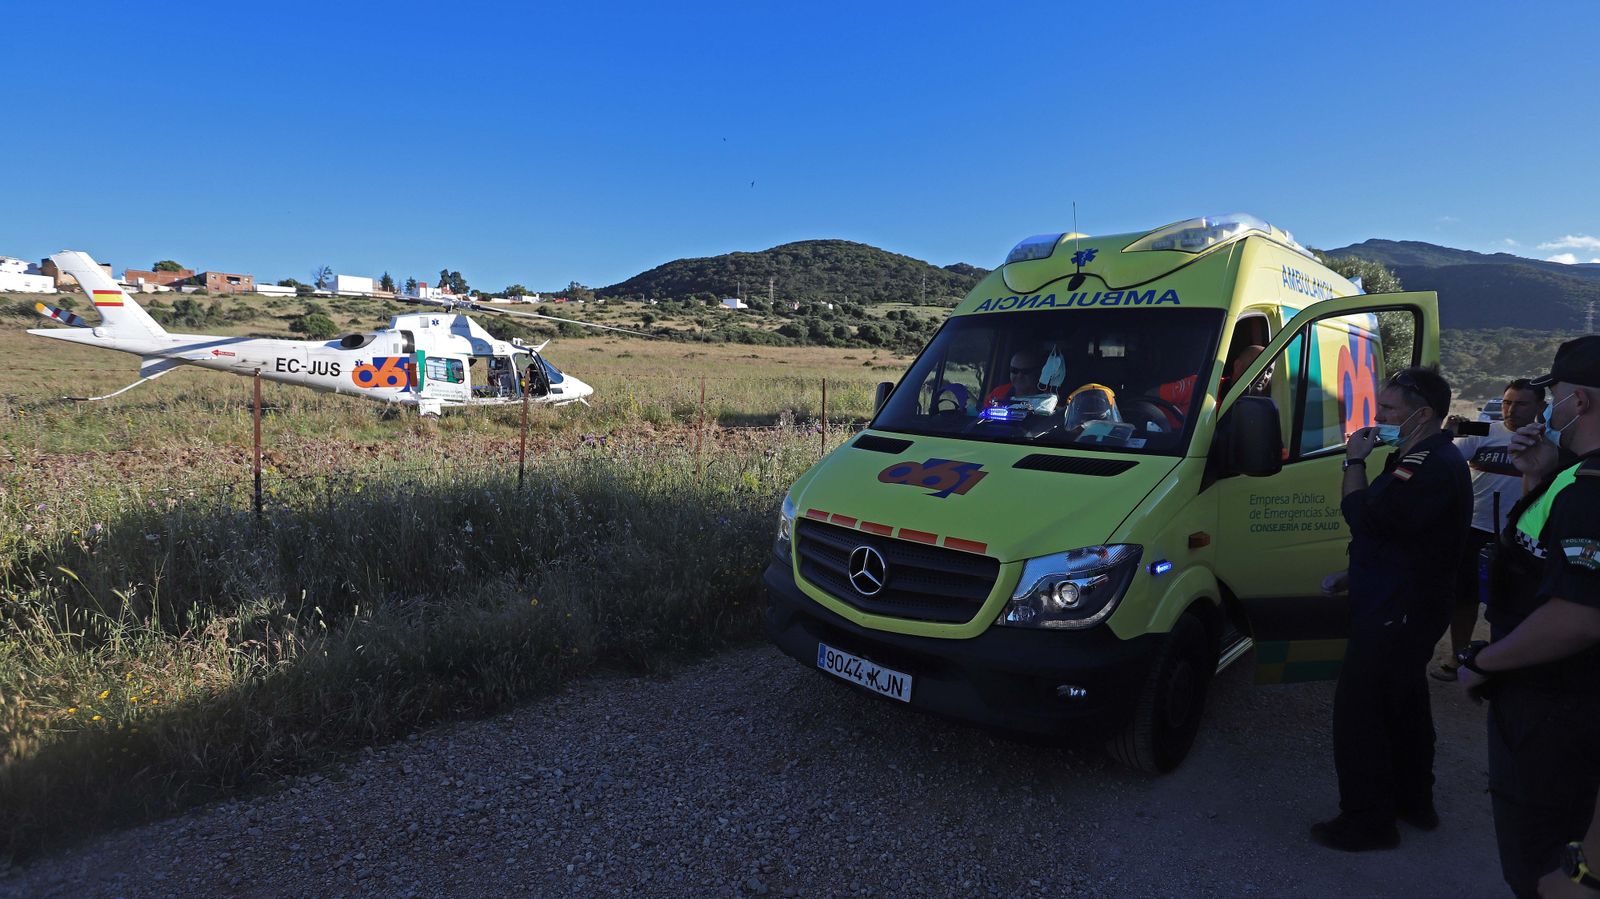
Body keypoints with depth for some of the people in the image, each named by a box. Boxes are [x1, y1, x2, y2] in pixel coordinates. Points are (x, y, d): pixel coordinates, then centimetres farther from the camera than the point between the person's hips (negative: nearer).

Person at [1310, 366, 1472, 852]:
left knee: (1358, 713, -3)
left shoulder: (1433, 467, -23)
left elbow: (1366, 518, -27)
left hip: (1396, 615, -11)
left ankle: (1367, 821, 8)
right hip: (1405, 606, 11)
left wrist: (1355, 462, -15)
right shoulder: (1427, 458, 13)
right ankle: (1414, 802, 40)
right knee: (1405, 706, 23)